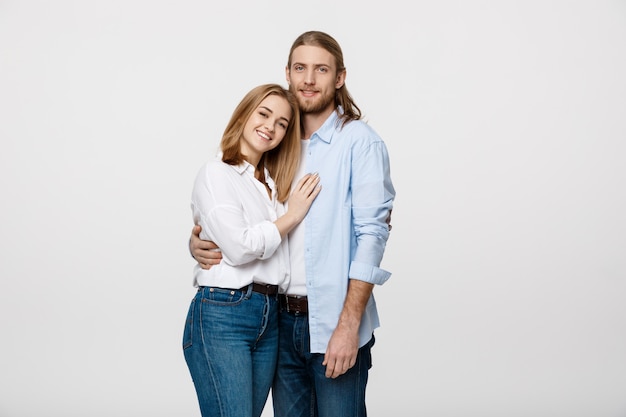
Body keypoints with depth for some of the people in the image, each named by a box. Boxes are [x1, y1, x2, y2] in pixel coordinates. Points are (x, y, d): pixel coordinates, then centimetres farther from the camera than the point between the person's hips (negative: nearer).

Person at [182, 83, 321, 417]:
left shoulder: (273, 183, 19)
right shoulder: (216, 173, -3)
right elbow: (238, 247, -14)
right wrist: (291, 217, -3)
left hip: (269, 319, 7)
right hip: (222, 315, -7)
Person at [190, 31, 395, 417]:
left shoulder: (360, 142, -5)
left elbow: (372, 234, -12)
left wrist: (348, 326, -18)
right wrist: (199, 241, -4)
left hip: (334, 323, -5)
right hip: (283, 319, 5)